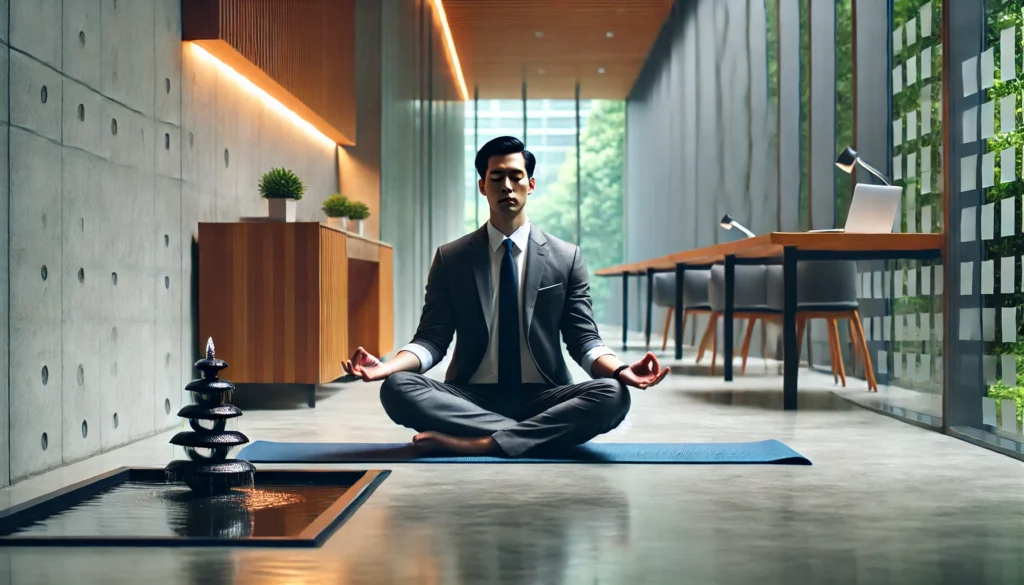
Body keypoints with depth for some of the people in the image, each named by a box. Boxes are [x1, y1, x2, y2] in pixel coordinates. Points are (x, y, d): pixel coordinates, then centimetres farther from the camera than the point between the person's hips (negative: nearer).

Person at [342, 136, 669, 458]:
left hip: (541, 399, 0)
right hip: (471, 399, 0)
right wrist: (386, 367, -19)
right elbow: (433, 338, 3)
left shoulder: (566, 258, 8)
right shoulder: (450, 259, 8)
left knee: (613, 394, -30)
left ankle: (479, 443, -32)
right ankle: (529, 435, -26)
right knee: (397, 387, -28)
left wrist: (620, 371, -19)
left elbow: (583, 338, 3)